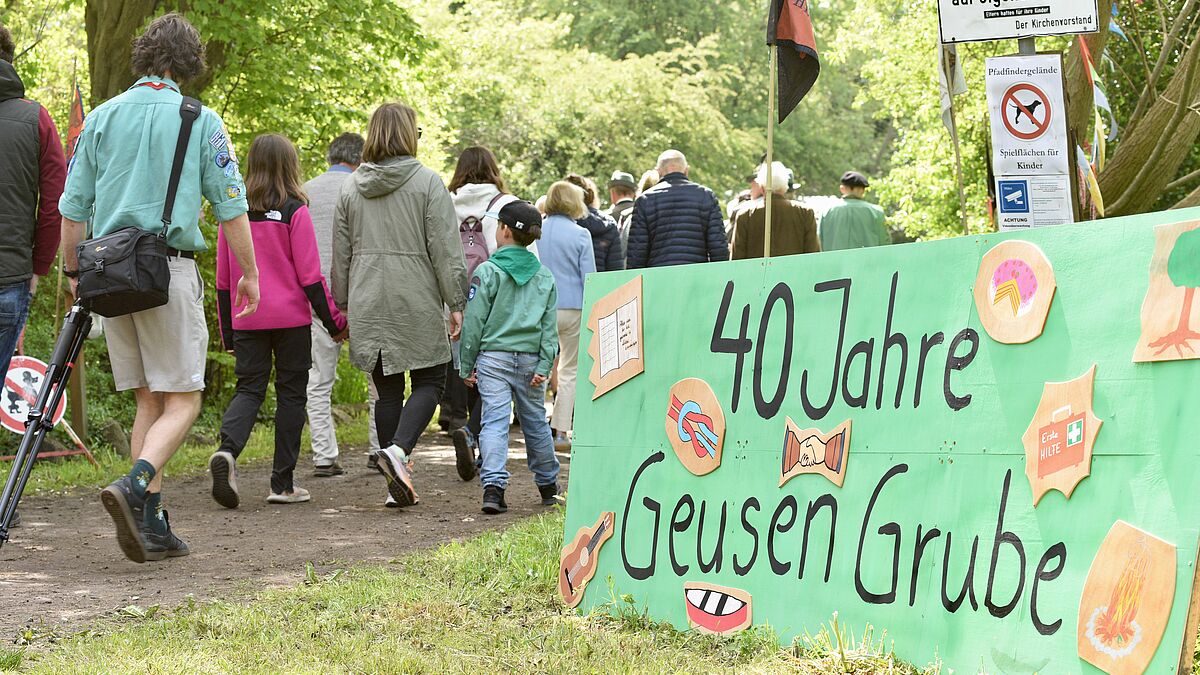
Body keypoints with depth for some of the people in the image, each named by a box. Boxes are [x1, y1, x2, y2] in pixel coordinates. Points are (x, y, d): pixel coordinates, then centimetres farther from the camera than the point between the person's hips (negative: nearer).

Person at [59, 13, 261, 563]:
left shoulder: (102, 117, 8)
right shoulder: (200, 121, -2)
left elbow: (73, 206, 9)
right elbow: (230, 207, -2)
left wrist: (73, 271, 21)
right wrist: (249, 272, 8)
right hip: (169, 268, -4)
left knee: (148, 401, 12)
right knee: (182, 399, 0)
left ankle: (151, 525, 7)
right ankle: (134, 485, -25)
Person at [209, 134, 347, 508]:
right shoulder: (294, 211, -6)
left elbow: (223, 279, 10)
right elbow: (310, 276, -8)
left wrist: (228, 333, 17)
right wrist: (335, 322, 0)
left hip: (246, 320, 3)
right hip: (291, 318, -3)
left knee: (249, 388, 8)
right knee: (290, 394, 6)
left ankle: (227, 449, -21)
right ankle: (282, 484, 8)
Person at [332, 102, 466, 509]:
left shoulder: (352, 188, 7)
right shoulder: (427, 183, -6)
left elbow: (341, 254, 11)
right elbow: (446, 249, -8)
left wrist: (341, 304, 19)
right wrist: (456, 303, -4)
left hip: (368, 305, 4)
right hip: (416, 303, -4)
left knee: (388, 390, 9)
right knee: (430, 381, 6)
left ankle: (398, 479, 9)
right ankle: (398, 449, -18)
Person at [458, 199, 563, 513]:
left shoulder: (487, 271, -6)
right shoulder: (544, 276, 7)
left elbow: (474, 321, -5)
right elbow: (550, 326, 3)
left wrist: (467, 365, 2)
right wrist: (544, 366, 2)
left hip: (493, 358, -3)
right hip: (531, 360, 3)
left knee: (494, 420, -6)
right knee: (536, 422, 15)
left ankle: (493, 485, -21)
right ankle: (548, 485, 28)